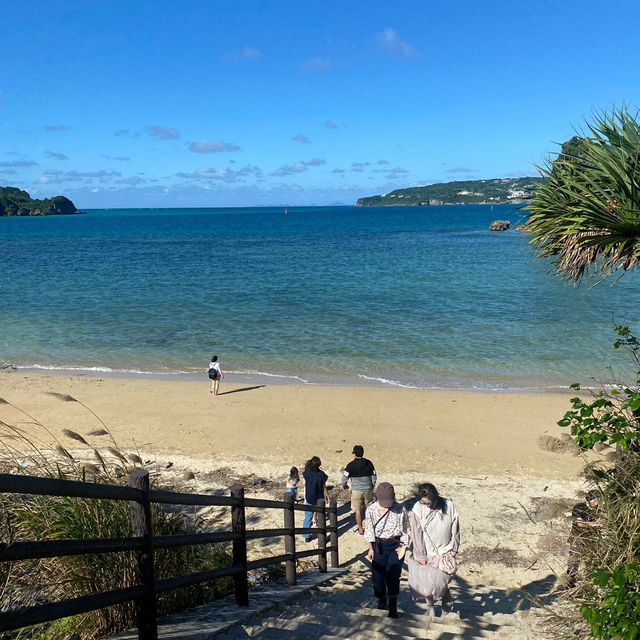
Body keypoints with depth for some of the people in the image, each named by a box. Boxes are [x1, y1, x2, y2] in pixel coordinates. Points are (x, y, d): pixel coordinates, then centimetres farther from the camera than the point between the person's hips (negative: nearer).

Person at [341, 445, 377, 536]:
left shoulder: (351, 465, -13)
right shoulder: (369, 463, -3)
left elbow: (345, 477, -6)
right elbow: (374, 477, 4)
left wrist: (344, 486, 14)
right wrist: (372, 486, 21)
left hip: (356, 491, -3)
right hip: (368, 490, 3)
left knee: (358, 511, 9)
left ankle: (360, 530, 16)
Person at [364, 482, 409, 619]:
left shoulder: (400, 510, -12)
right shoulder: (371, 510, -8)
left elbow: (405, 530, -1)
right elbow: (369, 531, 0)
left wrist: (403, 547, -6)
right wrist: (371, 548, -3)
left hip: (395, 545, -2)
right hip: (378, 545, 2)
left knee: (393, 576, -9)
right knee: (378, 576, 5)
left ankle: (393, 607, 5)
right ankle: (381, 602, 29)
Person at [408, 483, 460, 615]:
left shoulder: (449, 506, -14)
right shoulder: (418, 509, -16)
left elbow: (455, 531, -2)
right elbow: (417, 534, -10)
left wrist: (453, 551, 1)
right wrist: (421, 555, -8)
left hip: (444, 553, 0)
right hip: (426, 553, 1)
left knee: (439, 580, -10)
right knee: (426, 582, 6)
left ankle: (446, 600, 21)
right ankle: (430, 606, 32)